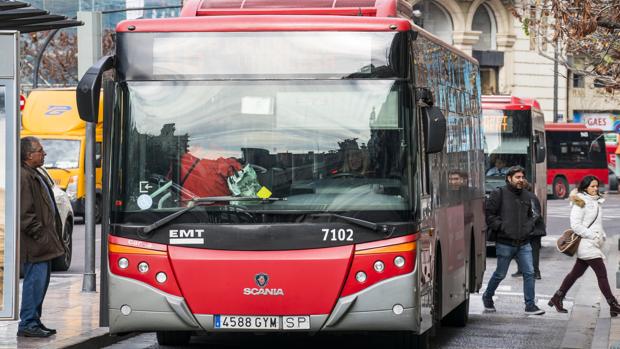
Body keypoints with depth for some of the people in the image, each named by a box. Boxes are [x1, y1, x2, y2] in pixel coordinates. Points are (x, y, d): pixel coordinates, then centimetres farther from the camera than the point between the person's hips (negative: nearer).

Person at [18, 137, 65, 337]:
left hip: (43, 242, 11)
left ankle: (34, 322, 19)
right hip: (34, 245, -11)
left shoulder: (34, 175, 19)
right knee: (35, 281, -10)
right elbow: (24, 213, -20)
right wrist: (39, 233, -20)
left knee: (40, 282, 13)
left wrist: (50, 235, 19)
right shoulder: (23, 177, -15)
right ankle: (28, 324, -7)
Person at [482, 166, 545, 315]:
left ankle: (530, 305, 1)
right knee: (500, 274, 7)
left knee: (529, 273, -3)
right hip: (505, 243, -5)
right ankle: (487, 297, 31)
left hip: (524, 243, 5)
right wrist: (500, 227, -15)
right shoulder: (499, 194, -8)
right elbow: (488, 213, -10)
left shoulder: (525, 195, 12)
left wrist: (529, 227, 7)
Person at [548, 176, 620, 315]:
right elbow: (575, 225, -16)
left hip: (594, 243, 9)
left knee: (576, 272, 13)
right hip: (587, 244, -9)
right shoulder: (580, 202, -10)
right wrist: (593, 236, -16)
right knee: (602, 274, -9)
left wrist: (602, 236, 5)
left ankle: (557, 299, 22)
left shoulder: (596, 202, 15)